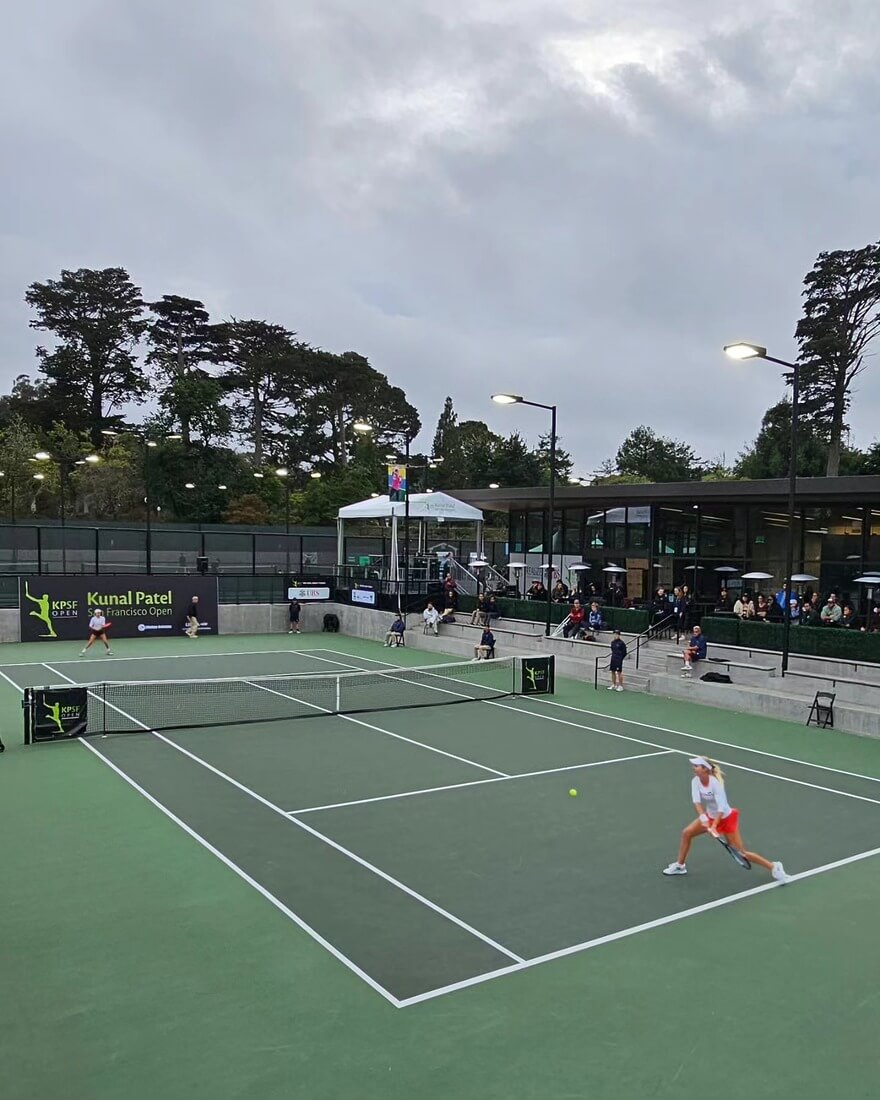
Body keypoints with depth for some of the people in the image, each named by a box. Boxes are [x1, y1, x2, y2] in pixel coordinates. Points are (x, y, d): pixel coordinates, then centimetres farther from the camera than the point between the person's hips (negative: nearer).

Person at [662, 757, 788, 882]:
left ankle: (774, 867, 13)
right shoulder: (695, 781, -14)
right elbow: (697, 802, -24)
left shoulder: (715, 783, -30)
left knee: (740, 853, -3)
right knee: (686, 832, 0)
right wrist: (704, 819, -38)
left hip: (726, 818, -6)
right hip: (710, 816, 6)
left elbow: (721, 808, -33)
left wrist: (714, 826, -42)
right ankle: (680, 866, 17)